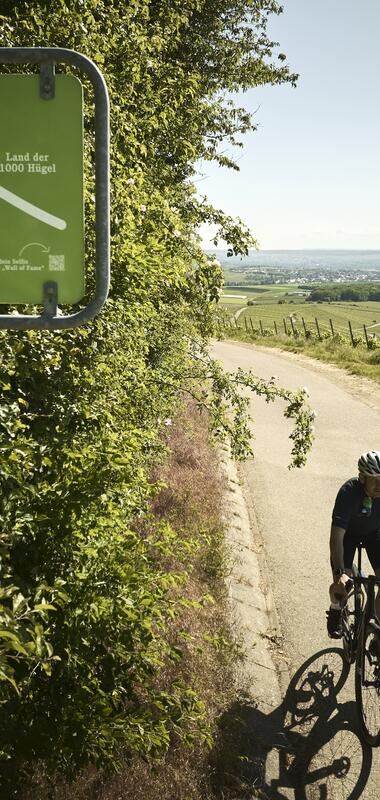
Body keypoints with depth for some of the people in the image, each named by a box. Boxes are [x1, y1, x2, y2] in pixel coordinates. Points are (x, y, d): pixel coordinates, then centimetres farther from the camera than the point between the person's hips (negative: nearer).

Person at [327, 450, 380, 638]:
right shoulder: (349, 492, -37)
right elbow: (337, 536, -41)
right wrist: (340, 573, -51)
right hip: (348, 532, -3)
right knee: (342, 584, -16)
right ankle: (335, 610, 20)